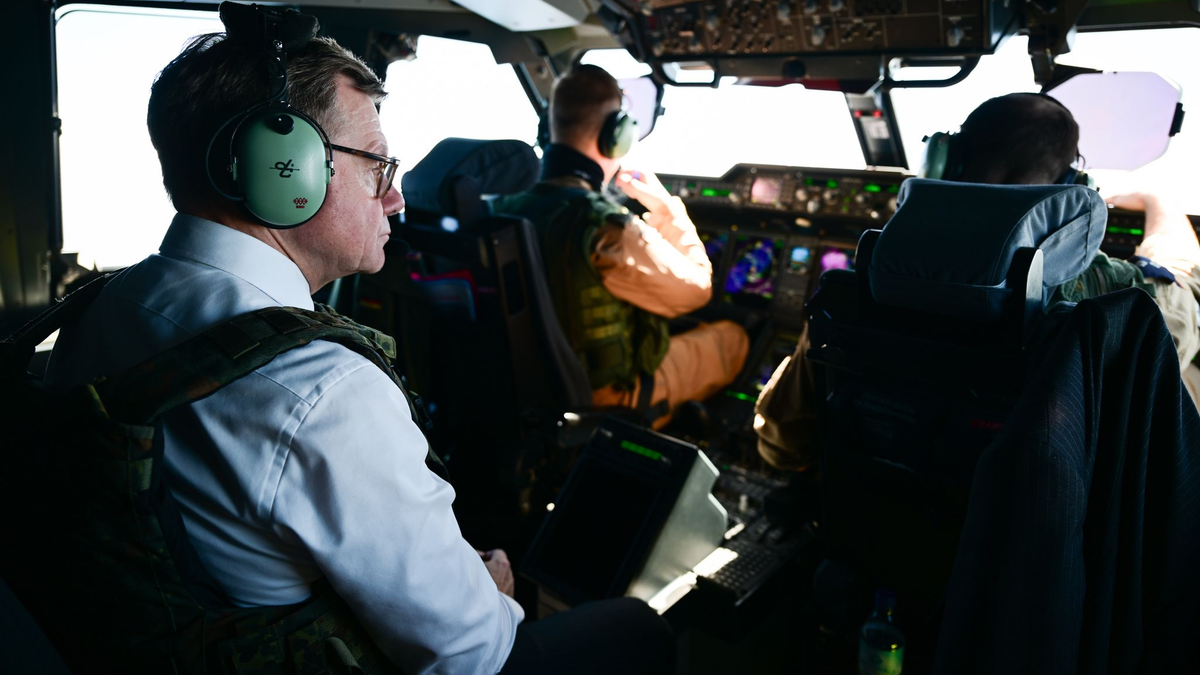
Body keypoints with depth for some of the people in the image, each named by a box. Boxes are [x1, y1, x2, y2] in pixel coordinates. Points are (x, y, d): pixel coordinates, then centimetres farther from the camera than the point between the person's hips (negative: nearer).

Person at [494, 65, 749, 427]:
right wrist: (667, 209, -5)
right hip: (605, 397, -7)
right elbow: (696, 288, -16)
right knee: (731, 337, 15)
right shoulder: (606, 227, -34)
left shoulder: (505, 207, -10)